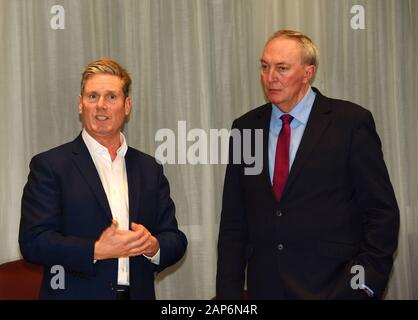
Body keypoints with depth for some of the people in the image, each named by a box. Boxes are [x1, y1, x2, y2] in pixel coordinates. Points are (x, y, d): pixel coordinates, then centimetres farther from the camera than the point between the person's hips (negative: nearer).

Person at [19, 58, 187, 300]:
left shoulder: (150, 169, 6)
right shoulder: (49, 165, -6)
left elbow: (176, 241, 5)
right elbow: (33, 241, -13)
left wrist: (153, 246, -15)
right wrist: (96, 251, -23)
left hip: (138, 293, 4)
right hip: (76, 293, -3)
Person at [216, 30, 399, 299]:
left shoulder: (351, 122, -6)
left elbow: (382, 213, -5)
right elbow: (233, 221, 7)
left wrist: (365, 283, -13)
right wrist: (229, 292, 1)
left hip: (333, 287, -3)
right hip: (264, 288, 4)